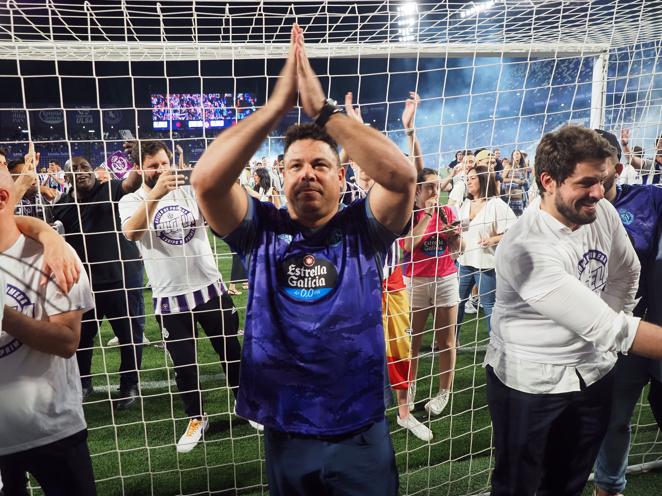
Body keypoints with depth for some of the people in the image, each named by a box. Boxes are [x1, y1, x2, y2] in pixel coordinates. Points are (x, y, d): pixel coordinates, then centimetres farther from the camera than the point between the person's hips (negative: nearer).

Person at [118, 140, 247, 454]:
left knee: (231, 352, 14)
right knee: (184, 365, 13)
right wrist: (155, 193, -38)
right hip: (169, 297, -1)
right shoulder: (131, 201, -4)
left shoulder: (189, 192, 2)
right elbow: (131, 232, -26)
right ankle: (196, 419, 35)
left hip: (210, 287, 2)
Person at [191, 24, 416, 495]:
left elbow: (402, 175, -24)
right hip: (286, 436, 1)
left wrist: (323, 109, -23)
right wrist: (278, 103, -22)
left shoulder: (363, 228, -6)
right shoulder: (262, 229, -5)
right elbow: (206, 179, -20)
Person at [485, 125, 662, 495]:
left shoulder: (604, 214, -8)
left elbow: (627, 273, 9)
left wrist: (606, 337, 3)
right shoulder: (527, 248, -32)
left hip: (594, 370, 7)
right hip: (529, 380, -6)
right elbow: (605, 326, -32)